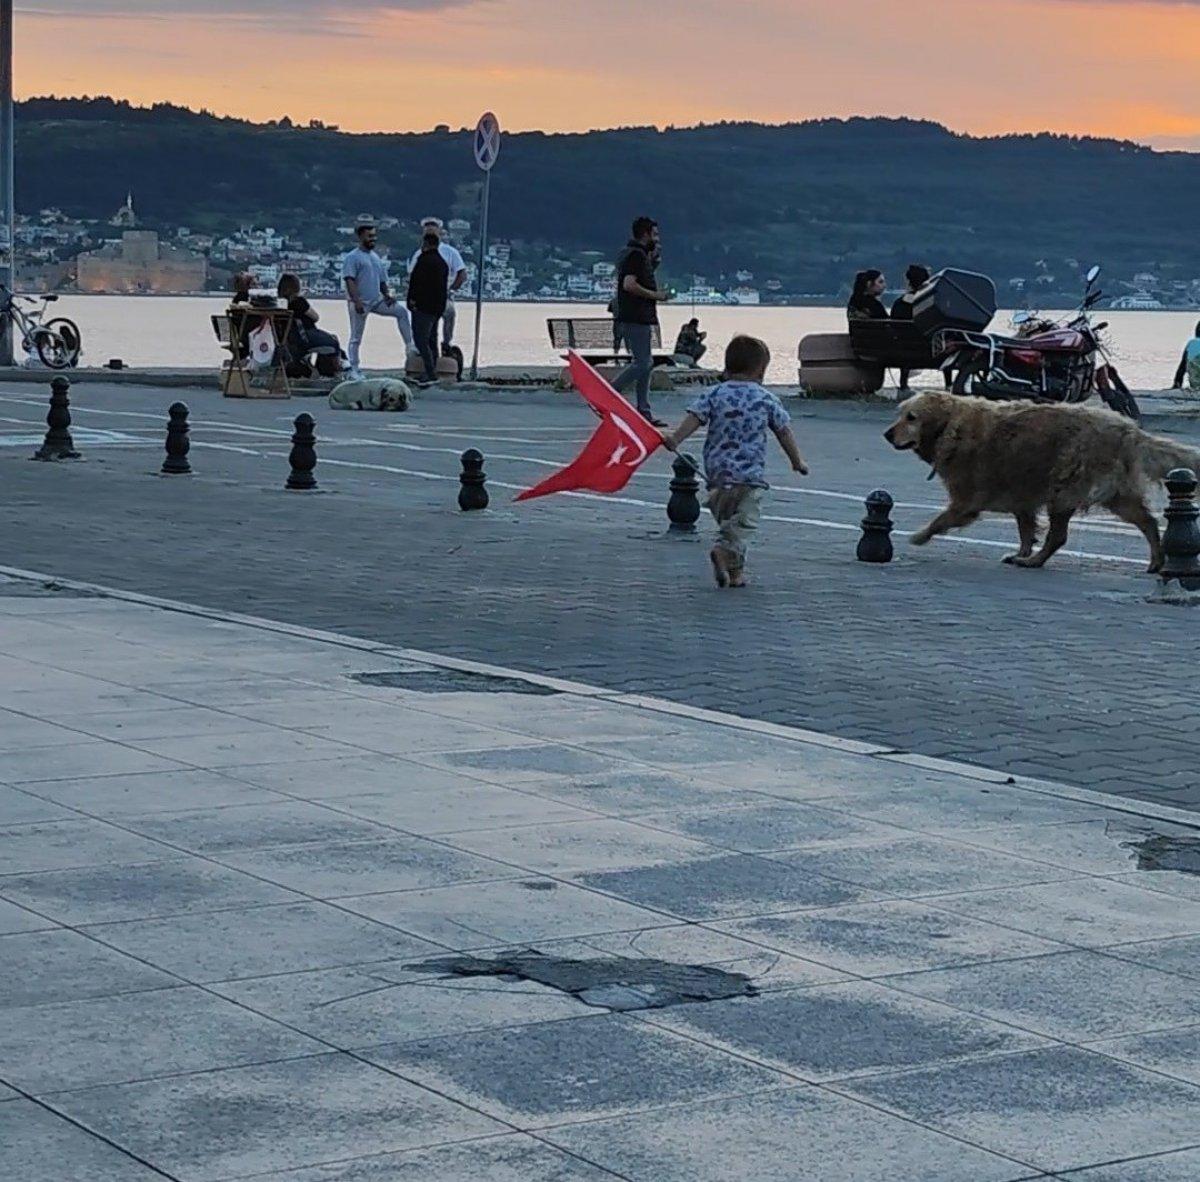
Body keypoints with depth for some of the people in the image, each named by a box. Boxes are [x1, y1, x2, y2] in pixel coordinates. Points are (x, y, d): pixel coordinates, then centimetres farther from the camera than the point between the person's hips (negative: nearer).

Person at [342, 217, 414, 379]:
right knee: (356, 338, 0)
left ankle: (409, 346, -4)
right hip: (360, 303, -7)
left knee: (402, 311, -6)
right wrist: (356, 301, -27)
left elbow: (382, 280, 22)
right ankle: (354, 370, 5)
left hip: (376, 300, 7)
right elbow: (350, 281, -17)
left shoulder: (376, 258, 17)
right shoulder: (353, 257, -7)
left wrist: (387, 295, 3)